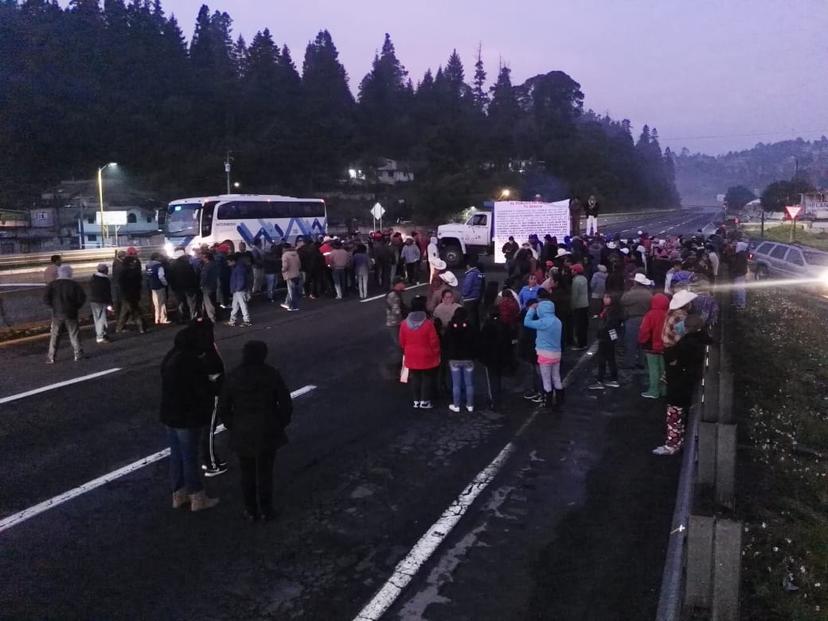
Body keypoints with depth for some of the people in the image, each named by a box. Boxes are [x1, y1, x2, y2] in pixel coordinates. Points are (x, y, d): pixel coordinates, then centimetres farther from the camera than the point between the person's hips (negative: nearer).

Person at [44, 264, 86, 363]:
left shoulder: (52, 284, -2)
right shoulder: (74, 285, -5)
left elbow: (46, 299, -8)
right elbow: (82, 298, -8)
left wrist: (54, 306, 7)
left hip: (57, 314, 1)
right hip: (71, 314, -1)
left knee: (54, 336, 8)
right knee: (74, 335, 8)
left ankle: (51, 357, 7)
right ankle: (78, 354, 9)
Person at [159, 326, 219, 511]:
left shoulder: (169, 358, 5)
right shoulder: (192, 362, -23)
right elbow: (203, 390, -19)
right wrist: (207, 411, -1)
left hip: (169, 415, 8)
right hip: (187, 418, -8)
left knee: (176, 455, 17)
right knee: (190, 457, 2)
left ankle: (179, 494, 29)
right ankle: (197, 498, 13)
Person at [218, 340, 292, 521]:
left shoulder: (233, 377, -7)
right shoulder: (272, 374, -11)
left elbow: (223, 407, -1)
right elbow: (286, 405, -7)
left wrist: (232, 426, 12)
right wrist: (280, 425, 8)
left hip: (242, 433, 1)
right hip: (267, 433, -1)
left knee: (247, 473, 15)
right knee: (265, 472, 12)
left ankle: (251, 511, 24)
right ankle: (266, 510, 21)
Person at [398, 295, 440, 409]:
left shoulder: (405, 324, -7)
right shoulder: (428, 323, -19)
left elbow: (402, 342, 3)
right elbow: (434, 342, -13)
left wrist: (406, 352, 19)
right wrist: (436, 353, 3)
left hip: (412, 357, 4)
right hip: (427, 357, -3)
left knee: (415, 378, 15)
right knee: (427, 378, 10)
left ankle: (416, 401, 22)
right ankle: (424, 401, 15)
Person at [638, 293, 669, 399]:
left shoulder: (651, 314, -18)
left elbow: (644, 331, -17)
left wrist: (642, 342, -2)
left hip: (652, 346, -6)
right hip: (664, 346, 6)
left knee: (653, 369, -1)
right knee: (662, 368, 15)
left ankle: (653, 391, 1)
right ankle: (663, 390, 24)